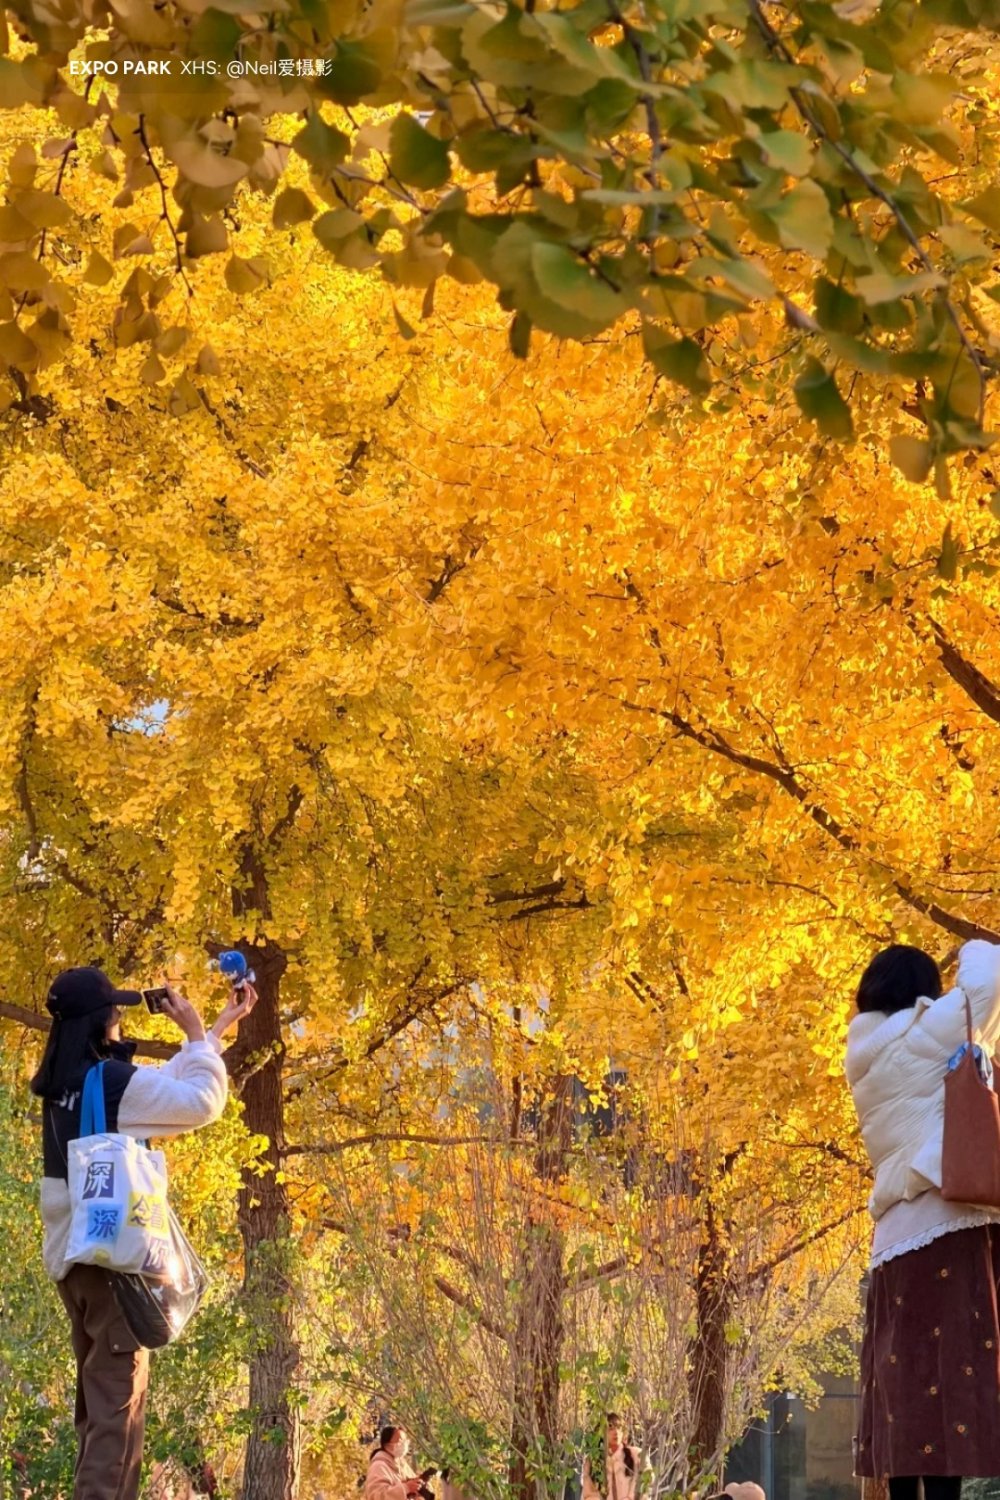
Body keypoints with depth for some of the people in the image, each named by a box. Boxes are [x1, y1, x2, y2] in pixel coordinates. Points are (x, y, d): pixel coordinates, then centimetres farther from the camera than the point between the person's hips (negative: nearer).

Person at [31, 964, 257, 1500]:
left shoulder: (63, 1084, 12)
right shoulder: (114, 1081, -14)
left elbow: (166, 1083, 22)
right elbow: (201, 1101, -10)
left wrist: (222, 1024, 27)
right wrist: (195, 1031, 2)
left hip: (73, 1255, 9)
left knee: (98, 1402, 13)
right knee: (118, 1401, -9)